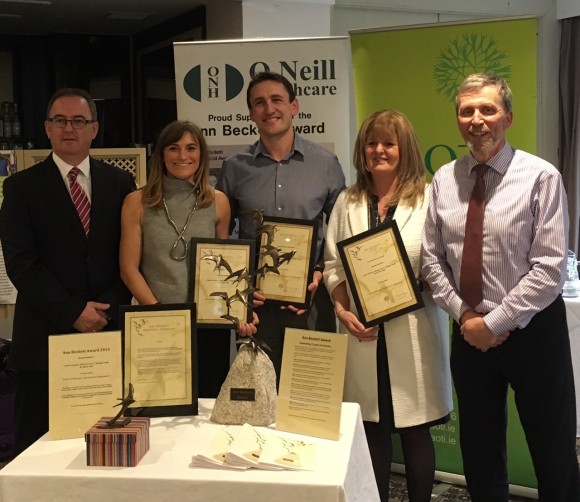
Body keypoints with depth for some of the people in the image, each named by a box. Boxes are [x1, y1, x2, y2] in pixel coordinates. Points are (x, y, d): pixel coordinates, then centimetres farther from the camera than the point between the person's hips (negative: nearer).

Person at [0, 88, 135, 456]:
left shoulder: (120, 183, 10)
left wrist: (107, 308, -7)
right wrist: (73, 312, -11)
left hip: (109, 330, 2)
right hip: (47, 336, -1)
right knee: (40, 443, 5)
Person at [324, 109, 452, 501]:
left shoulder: (429, 198, -2)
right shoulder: (347, 202, 9)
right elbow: (333, 265, 8)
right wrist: (343, 310, -6)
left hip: (413, 331, -3)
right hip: (363, 333, 3)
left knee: (415, 432, 7)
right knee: (372, 431, 11)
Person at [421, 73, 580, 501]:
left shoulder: (541, 177, -12)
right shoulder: (445, 179, 2)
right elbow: (432, 258, 5)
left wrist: (494, 323, -15)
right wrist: (463, 313, -7)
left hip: (533, 330, -4)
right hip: (469, 331, 4)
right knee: (479, 450, 18)